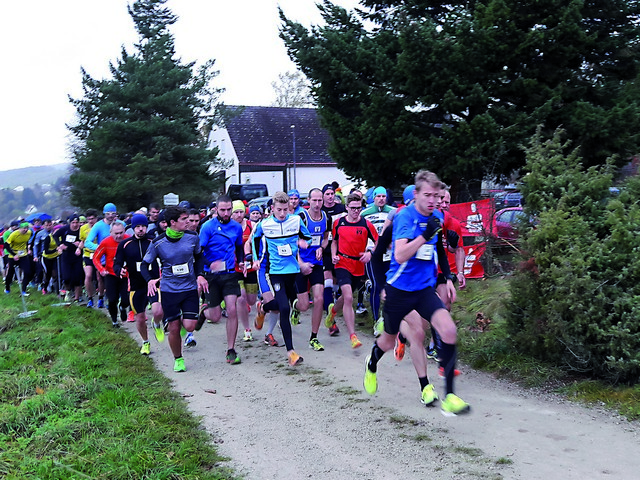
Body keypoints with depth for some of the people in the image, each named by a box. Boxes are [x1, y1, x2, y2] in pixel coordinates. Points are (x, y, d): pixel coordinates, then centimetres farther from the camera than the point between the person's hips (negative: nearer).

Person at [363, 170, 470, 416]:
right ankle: (372, 365, 51)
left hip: (425, 289, 4)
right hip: (399, 288, -4)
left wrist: (448, 278, 22)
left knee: (448, 329, -20)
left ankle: (449, 397, -15)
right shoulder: (404, 217, -16)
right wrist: (425, 235, -33)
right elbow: (400, 256, -27)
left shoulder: (436, 218, 5)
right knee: (388, 341, 13)